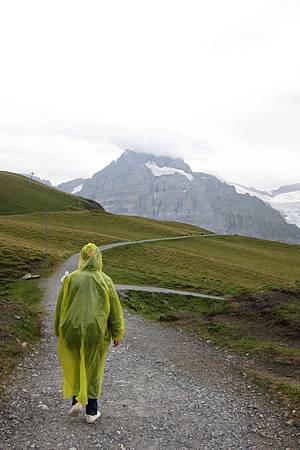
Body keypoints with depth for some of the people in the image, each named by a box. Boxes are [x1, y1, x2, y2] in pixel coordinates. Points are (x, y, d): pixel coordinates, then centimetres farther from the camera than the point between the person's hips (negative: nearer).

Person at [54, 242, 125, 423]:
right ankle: (91, 411, 21)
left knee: (74, 366, 23)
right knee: (93, 369, 14)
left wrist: (59, 331, 14)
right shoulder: (105, 281, -7)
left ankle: (76, 400, 15)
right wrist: (117, 334, 8)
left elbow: (60, 307, 1)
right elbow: (115, 310, -3)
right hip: (96, 332, 0)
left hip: (72, 330, 0)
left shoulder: (71, 278, -7)